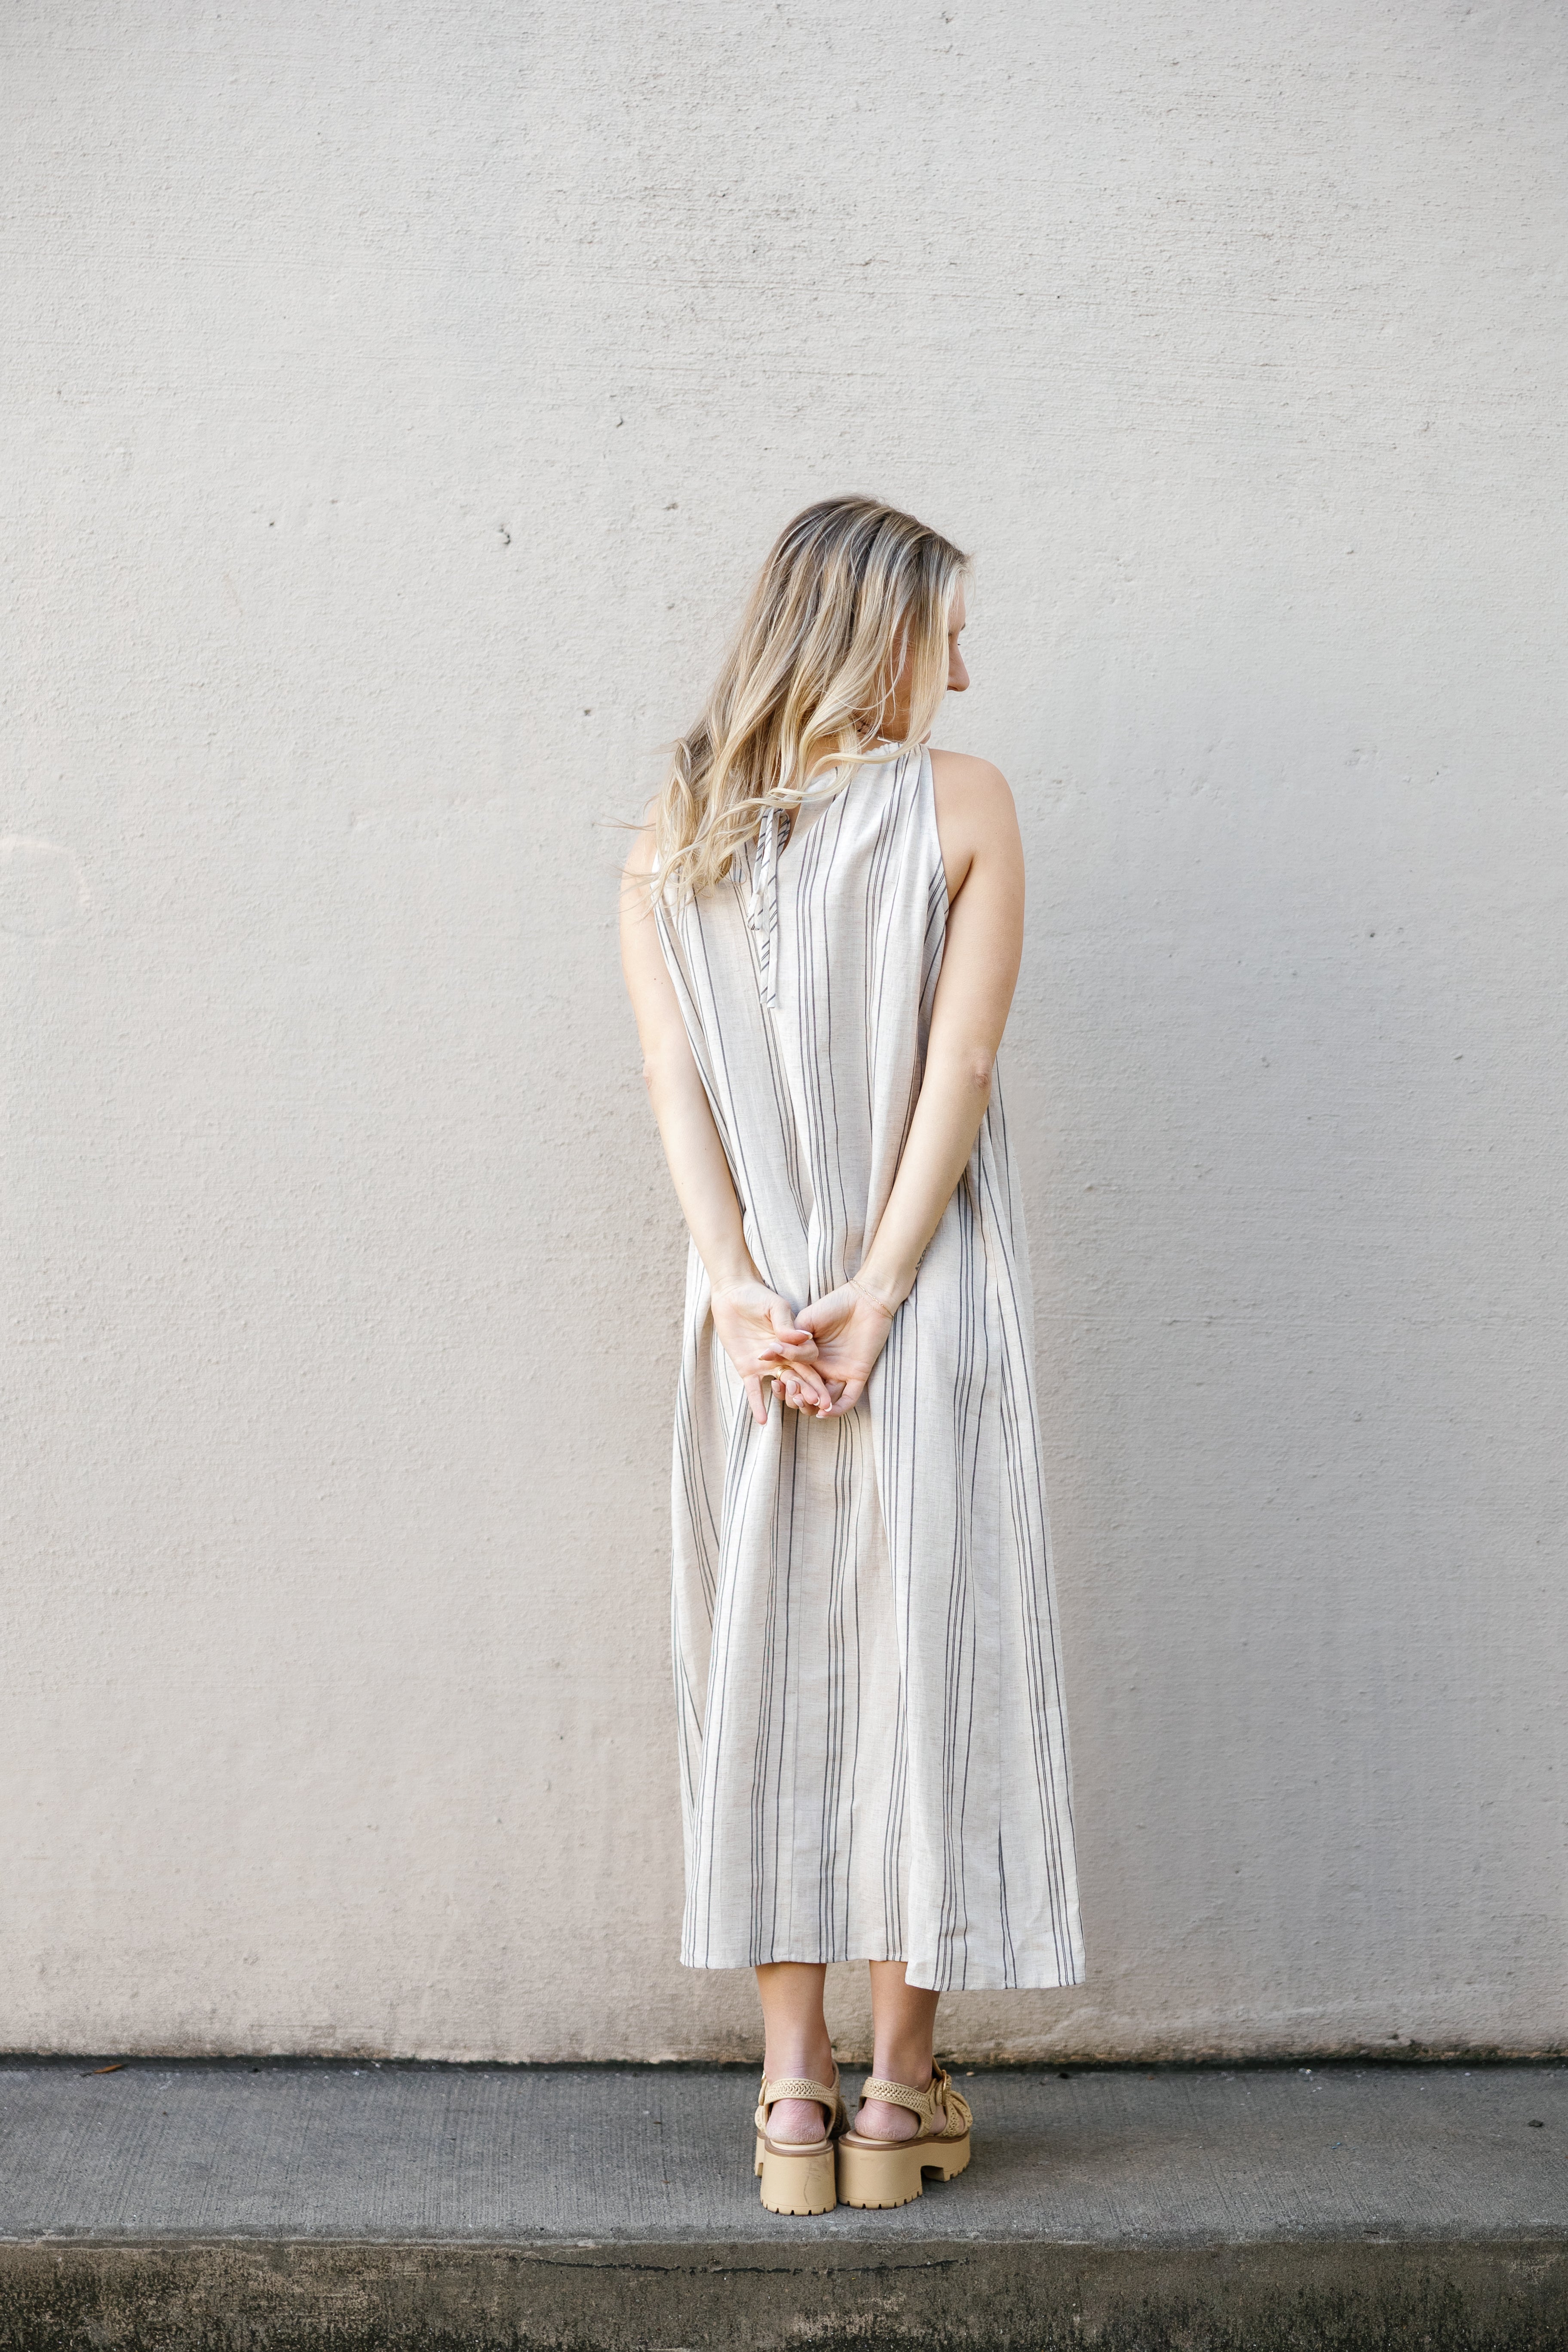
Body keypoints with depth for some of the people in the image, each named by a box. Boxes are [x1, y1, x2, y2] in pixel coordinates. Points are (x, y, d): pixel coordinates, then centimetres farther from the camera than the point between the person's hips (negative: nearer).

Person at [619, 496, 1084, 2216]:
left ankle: (793, 2093, 11)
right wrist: (878, 1295, -10)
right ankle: (902, 2091, 12)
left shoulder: (669, 837, 7)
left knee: (765, 1667, 8)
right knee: (926, 1662, 5)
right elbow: (957, 1067, -9)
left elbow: (673, 1079, -1)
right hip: (930, 1309, -3)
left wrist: (743, 1295, -6)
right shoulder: (964, 806, -3)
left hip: (753, 1315, 3)